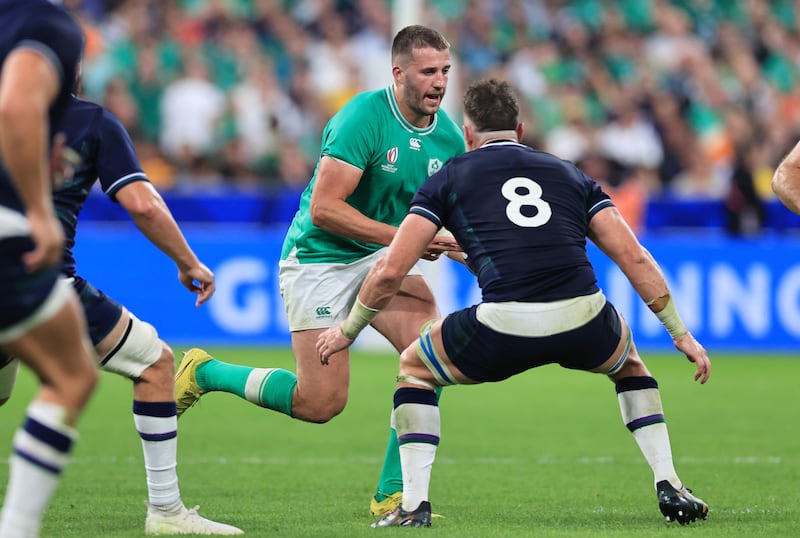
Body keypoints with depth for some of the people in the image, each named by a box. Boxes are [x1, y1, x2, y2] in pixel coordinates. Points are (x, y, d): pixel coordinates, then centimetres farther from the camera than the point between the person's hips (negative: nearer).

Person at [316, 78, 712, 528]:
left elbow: (390, 271, 13)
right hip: (584, 324, 3)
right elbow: (635, 258, 18)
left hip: (504, 330, -3)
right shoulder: (570, 174, 26)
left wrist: (347, 331, 29)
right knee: (628, 362, 39)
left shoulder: (448, 179, 18)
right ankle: (669, 487, 25)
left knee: (414, 369, 28)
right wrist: (681, 333, 24)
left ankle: (414, 504, 15)